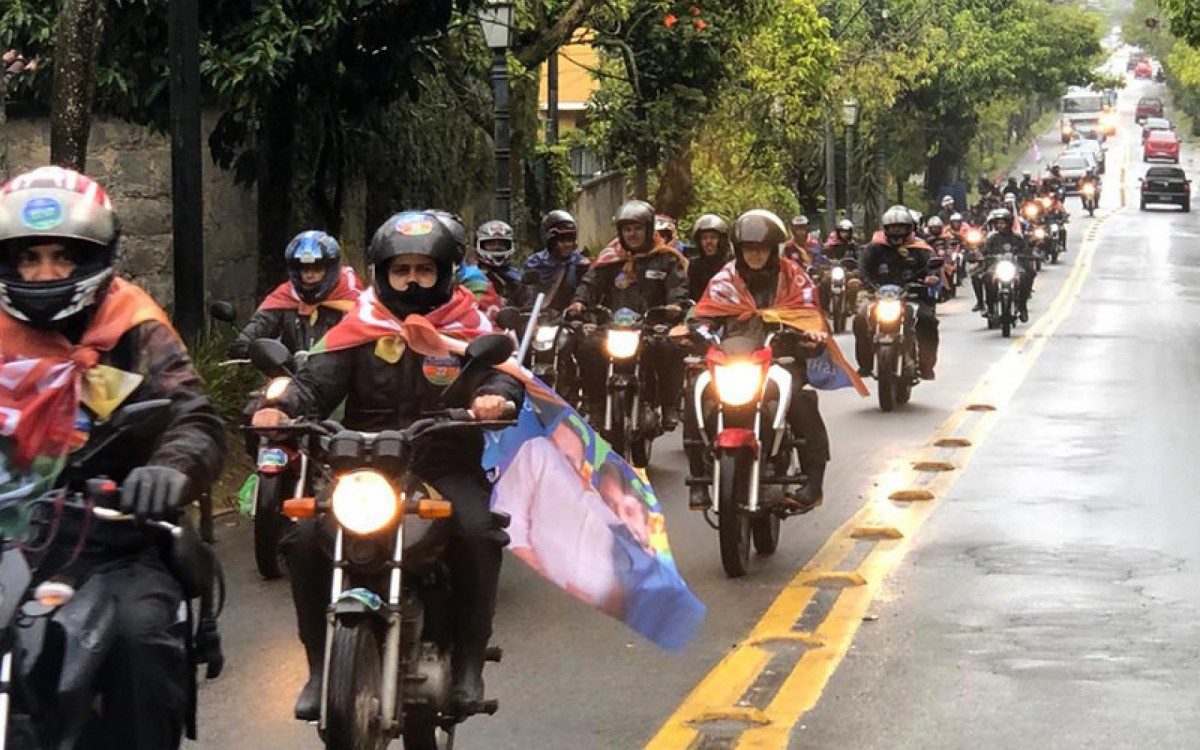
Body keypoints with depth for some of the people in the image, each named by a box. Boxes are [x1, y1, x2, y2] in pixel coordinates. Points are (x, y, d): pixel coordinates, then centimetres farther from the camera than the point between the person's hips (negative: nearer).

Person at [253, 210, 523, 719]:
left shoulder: (467, 327, 9)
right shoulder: (360, 329, 8)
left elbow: (503, 368, -4)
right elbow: (316, 383, 0)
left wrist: (496, 394, -29)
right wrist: (281, 409, -22)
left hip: (446, 466, -1)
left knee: (478, 531, -31)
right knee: (306, 537, -22)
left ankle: (468, 665, -15)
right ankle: (320, 666, -7)